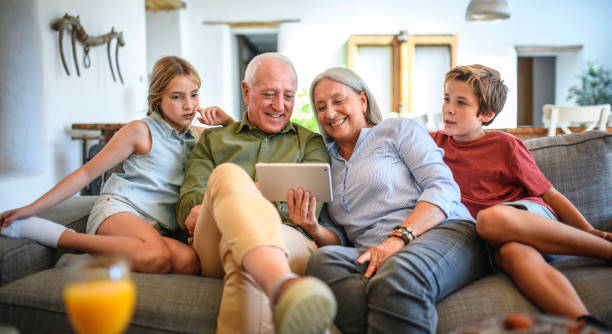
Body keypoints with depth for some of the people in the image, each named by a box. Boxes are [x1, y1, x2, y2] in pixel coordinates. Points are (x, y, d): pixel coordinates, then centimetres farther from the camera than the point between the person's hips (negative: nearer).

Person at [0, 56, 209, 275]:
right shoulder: (141, 131, 1)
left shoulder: (195, 136, 17)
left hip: (157, 226, 5)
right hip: (118, 207, -4)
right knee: (156, 257, -41)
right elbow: (87, 172, 3)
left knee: (190, 262, -32)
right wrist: (33, 208, 1)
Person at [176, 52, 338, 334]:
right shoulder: (213, 140, 29)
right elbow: (187, 206, 13)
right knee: (227, 174, -36)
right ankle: (284, 287, -63)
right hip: (212, 248, 0)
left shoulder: (310, 143, 26)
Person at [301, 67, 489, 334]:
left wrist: (399, 238, -16)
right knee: (322, 260, -31)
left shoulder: (398, 129, 13)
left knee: (397, 277, -40)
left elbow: (443, 188, -2)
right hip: (373, 255, 4)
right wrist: (312, 227, -3)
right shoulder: (327, 163, 26)